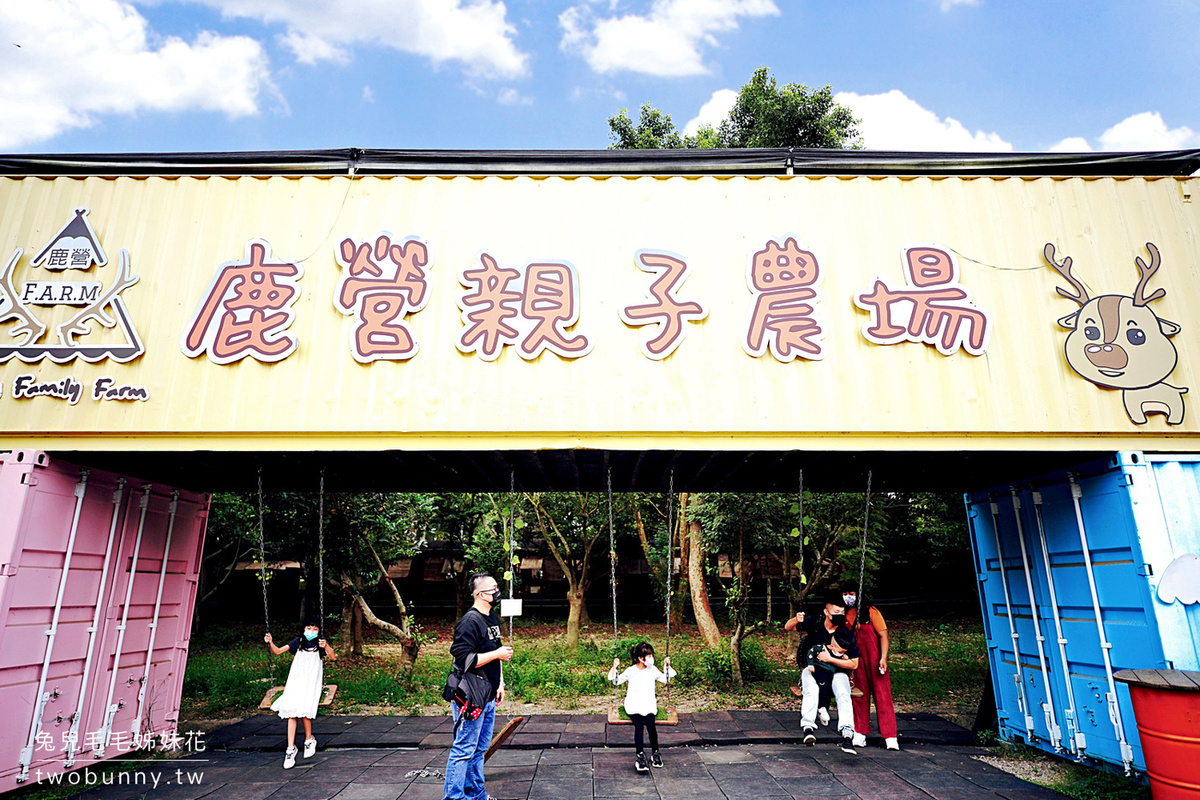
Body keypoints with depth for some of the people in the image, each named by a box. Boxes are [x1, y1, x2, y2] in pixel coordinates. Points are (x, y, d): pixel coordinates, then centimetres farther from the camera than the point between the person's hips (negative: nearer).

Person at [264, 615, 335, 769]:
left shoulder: (320, 644, 6)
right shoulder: (298, 642, 14)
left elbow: (332, 657, -10)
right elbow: (278, 651, 13)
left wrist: (326, 646, -30)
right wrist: (270, 643, -6)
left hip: (312, 683, -2)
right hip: (296, 682, 2)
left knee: (304, 708, -21)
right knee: (291, 709, -17)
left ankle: (309, 740, 2)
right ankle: (290, 748, -14)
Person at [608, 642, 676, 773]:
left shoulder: (653, 670, 11)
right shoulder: (631, 671, 3)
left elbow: (665, 679, 24)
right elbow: (617, 681, 9)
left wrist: (667, 665, 14)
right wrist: (615, 667, -3)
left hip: (649, 704, 2)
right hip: (633, 704, -1)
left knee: (650, 724, -25)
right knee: (639, 724, -28)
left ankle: (655, 753, -5)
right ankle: (640, 755, -26)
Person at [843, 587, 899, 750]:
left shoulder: (870, 611, -5)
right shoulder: (843, 615, 5)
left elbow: (883, 635, -6)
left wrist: (883, 658, -14)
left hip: (875, 661, -3)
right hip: (856, 662, 3)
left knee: (883, 695, -3)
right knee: (859, 696, 7)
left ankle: (890, 737, 2)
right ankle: (860, 734, 18)